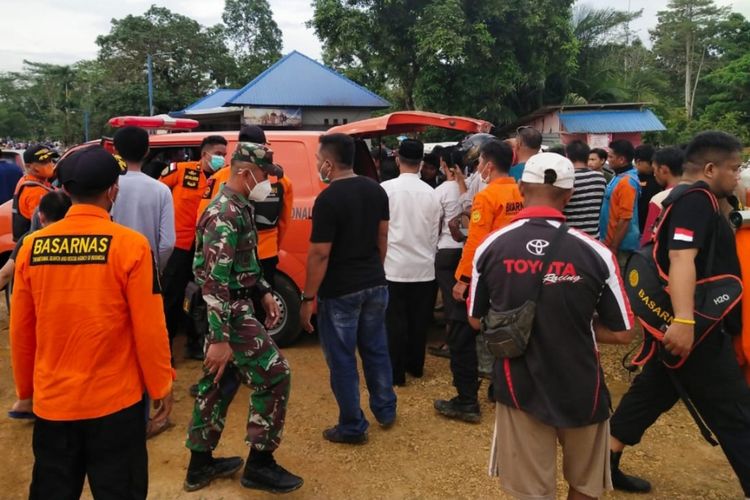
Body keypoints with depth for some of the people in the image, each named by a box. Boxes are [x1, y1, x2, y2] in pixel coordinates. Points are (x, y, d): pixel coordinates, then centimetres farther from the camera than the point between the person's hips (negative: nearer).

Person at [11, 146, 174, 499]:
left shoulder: (32, 247, -3)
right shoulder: (130, 245, -14)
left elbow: (20, 330, 5)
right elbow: (149, 328, -13)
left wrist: (25, 388, 19)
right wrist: (161, 385, 1)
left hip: (53, 400, 4)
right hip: (116, 400, -4)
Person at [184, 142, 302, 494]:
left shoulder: (238, 207, 10)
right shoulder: (225, 215, -22)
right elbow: (215, 282, -26)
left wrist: (264, 292, 16)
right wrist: (220, 338, -27)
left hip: (232, 307, 10)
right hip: (230, 311, -10)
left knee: (218, 382, 16)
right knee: (274, 375, -3)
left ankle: (200, 464, 30)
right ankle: (259, 464, 11)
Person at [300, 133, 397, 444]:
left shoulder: (328, 199, -19)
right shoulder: (376, 190, 4)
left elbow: (319, 255, -18)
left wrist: (308, 297, -10)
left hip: (340, 291, -7)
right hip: (375, 285, 7)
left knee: (342, 360, 6)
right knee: (376, 349, 20)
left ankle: (352, 427, 18)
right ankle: (385, 411, 34)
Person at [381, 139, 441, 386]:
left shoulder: (386, 188, -10)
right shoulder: (430, 192, 1)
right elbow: (434, 233, 8)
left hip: (395, 265, -3)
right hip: (423, 266, 4)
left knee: (395, 319, 4)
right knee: (419, 319, 13)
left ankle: (396, 372, 10)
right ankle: (415, 365, 27)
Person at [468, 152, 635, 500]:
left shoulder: (490, 247, -10)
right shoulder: (595, 253, -15)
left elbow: (476, 320, 2)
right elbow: (622, 334, -7)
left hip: (520, 388, 1)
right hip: (581, 390, 0)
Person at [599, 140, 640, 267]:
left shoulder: (627, 182, -20)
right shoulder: (620, 177, 10)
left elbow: (625, 219, -23)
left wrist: (613, 247, -20)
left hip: (621, 245, -9)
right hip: (614, 241, 9)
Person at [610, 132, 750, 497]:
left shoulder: (687, 198, 16)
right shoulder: (697, 200, -16)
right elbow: (681, 258, -31)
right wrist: (684, 320, -41)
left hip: (689, 324, 10)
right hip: (694, 327, -10)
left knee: (652, 391, 15)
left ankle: (606, 464, 23)